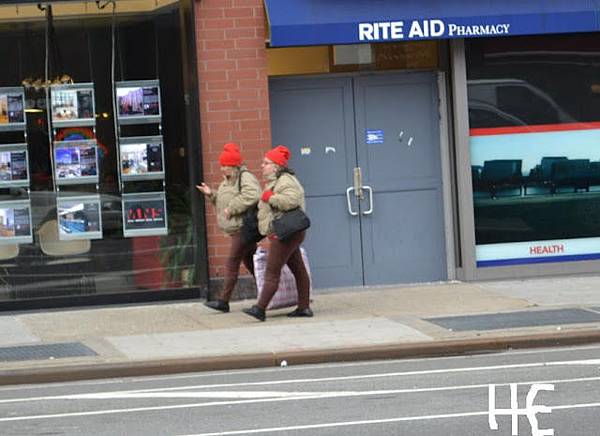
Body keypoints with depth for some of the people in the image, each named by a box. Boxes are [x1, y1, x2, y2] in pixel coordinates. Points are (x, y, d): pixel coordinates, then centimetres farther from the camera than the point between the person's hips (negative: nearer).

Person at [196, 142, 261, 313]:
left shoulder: (246, 178, -13)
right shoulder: (228, 181, 18)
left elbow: (251, 196, -30)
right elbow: (224, 203, 25)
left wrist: (231, 209, -24)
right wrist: (211, 195, 8)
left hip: (244, 228, -10)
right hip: (236, 230, 10)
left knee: (232, 264, -8)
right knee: (249, 263, 12)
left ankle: (223, 301, -6)